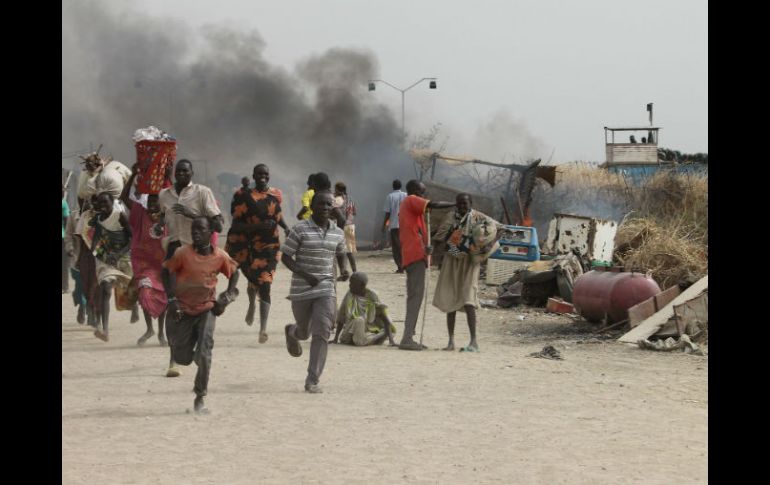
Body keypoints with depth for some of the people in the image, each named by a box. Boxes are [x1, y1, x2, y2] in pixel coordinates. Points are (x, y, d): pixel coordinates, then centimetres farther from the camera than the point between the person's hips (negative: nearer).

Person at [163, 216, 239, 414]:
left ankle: (200, 398, -2)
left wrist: (228, 295, -2)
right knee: (182, 358, 4)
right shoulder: (183, 253, -14)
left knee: (204, 355, -14)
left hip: (206, 309, 0)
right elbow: (166, 271, -2)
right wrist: (171, 299, -9)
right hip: (182, 309, 0)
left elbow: (234, 273, 10)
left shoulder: (220, 257, -8)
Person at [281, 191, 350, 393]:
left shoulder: (337, 233, 5)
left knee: (321, 333, -11)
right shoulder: (300, 230, -8)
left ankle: (312, 380, -8)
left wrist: (344, 270, 1)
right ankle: (292, 332, 54)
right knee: (304, 332, 14)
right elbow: (285, 257, -7)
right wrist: (305, 275, -19)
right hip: (301, 289, -2)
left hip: (326, 289, 2)